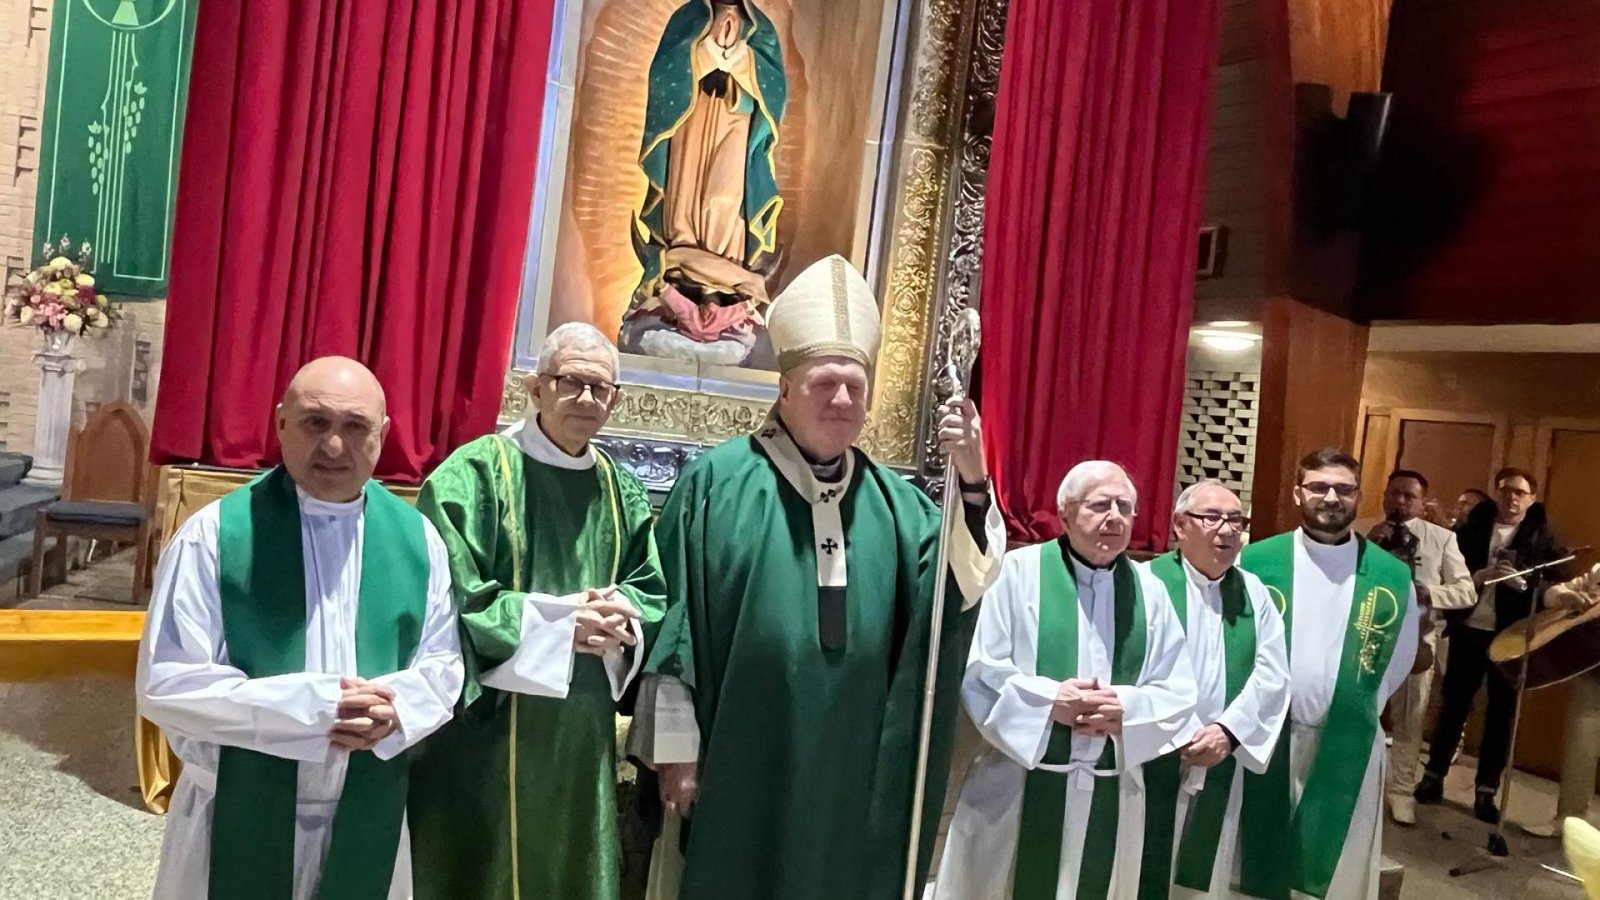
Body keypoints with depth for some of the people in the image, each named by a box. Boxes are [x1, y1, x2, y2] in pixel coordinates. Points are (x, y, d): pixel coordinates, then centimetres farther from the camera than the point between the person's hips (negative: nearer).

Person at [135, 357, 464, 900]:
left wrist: (393, 711, -17)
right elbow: (165, 682, -12)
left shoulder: (418, 538, 0)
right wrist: (311, 705, -21)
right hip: (237, 816, -2)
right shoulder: (214, 534, -10)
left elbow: (442, 665, 5)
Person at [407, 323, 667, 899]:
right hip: (485, 731, -5)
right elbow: (448, 599, -16)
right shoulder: (475, 473, -10)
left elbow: (652, 596, 10)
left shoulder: (621, 491, 8)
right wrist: (563, 621, -18)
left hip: (583, 735, 5)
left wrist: (623, 622, -13)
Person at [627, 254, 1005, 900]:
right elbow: (675, 622, -7)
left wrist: (972, 482, -19)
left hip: (851, 776, 4)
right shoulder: (718, 481, -7)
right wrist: (676, 748, -7)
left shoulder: (893, 501, 6)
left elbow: (962, 584, -6)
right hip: (740, 768, -3)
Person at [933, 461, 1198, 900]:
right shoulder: (1020, 570, -3)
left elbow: (1179, 692, 6)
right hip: (1020, 788, -3)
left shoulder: (1149, 590, 8)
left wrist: (1126, 708, -13)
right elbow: (979, 671, -7)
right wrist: (1049, 701, -19)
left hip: (1115, 797, 3)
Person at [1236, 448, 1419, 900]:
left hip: (1348, 748, 1)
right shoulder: (1255, 562, -7)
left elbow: (1399, 658, 11)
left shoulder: (1392, 576, 0)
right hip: (1263, 740, -1)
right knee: (1256, 862, 11)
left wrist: (1359, 709, 9)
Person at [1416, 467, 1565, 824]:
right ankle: (1434, 776, 18)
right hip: (1469, 628, 1)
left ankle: (1486, 790, 14)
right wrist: (1479, 576, -16)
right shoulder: (1473, 526, 5)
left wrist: (1523, 583, -24)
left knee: (1501, 713, 5)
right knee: (1453, 704, 8)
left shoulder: (1542, 538, 1)